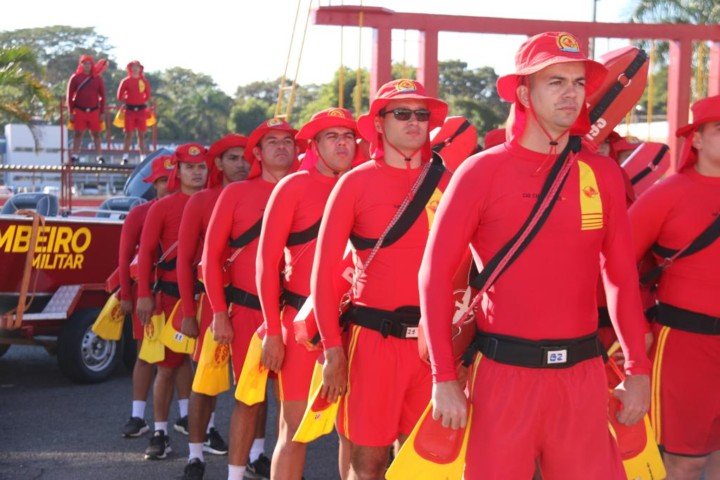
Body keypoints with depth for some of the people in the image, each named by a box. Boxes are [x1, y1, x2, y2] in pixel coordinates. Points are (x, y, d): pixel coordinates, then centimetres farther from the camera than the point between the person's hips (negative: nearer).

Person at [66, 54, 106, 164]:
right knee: (78, 134, 1)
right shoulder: (75, 78, 3)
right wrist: (70, 112, -2)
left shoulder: (98, 79, 6)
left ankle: (99, 156, 10)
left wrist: (102, 112, 4)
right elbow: (69, 96, 3)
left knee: (96, 134, 6)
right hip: (79, 111, -1)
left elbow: (102, 96, 8)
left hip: (94, 112, 1)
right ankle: (75, 156, 5)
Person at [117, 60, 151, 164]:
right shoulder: (126, 81, 1)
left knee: (141, 135, 5)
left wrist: (143, 103, 8)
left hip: (141, 110, 2)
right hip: (129, 110, -2)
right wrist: (126, 103, 4)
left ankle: (143, 157, 8)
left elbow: (147, 96, 14)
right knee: (128, 134, 0)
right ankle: (125, 157, 2)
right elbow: (120, 96, 4)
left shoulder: (144, 81, 6)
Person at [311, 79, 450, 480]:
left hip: (434, 338, 2)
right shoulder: (357, 182, 0)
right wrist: (333, 349, -7)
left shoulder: (447, 181, 5)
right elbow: (325, 269, -2)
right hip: (374, 337, -2)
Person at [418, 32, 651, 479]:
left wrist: (639, 367, 7)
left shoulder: (603, 174, 5)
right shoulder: (483, 171, -5)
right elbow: (436, 273, -5)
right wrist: (444, 377, -9)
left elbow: (623, 274, 10)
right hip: (505, 372, -3)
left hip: (584, 374, 3)